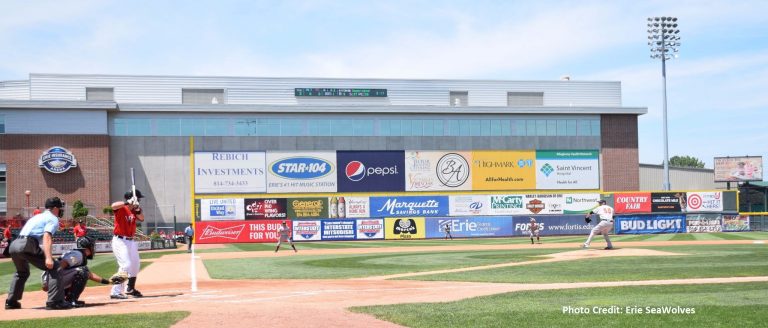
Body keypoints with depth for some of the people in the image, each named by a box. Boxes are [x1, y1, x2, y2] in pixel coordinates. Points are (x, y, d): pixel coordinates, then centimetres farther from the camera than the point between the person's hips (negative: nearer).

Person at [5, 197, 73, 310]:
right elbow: (47, 237, -12)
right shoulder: (53, 219, 5)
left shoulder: (37, 217, 31)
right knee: (53, 267, -8)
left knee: (22, 273, 32)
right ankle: (54, 302, -17)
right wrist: (48, 258, -24)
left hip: (14, 244, 9)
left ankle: (11, 302, 36)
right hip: (27, 245, -9)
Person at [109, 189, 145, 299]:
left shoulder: (134, 210, 10)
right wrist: (128, 202, -41)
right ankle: (115, 292, -18)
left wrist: (137, 208, -21)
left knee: (135, 265, 19)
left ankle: (130, 289, 38)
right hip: (120, 241, -9)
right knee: (126, 265, -19)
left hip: (131, 241, 9)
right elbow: (113, 206, -33)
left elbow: (141, 219, -5)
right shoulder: (121, 208, -11)